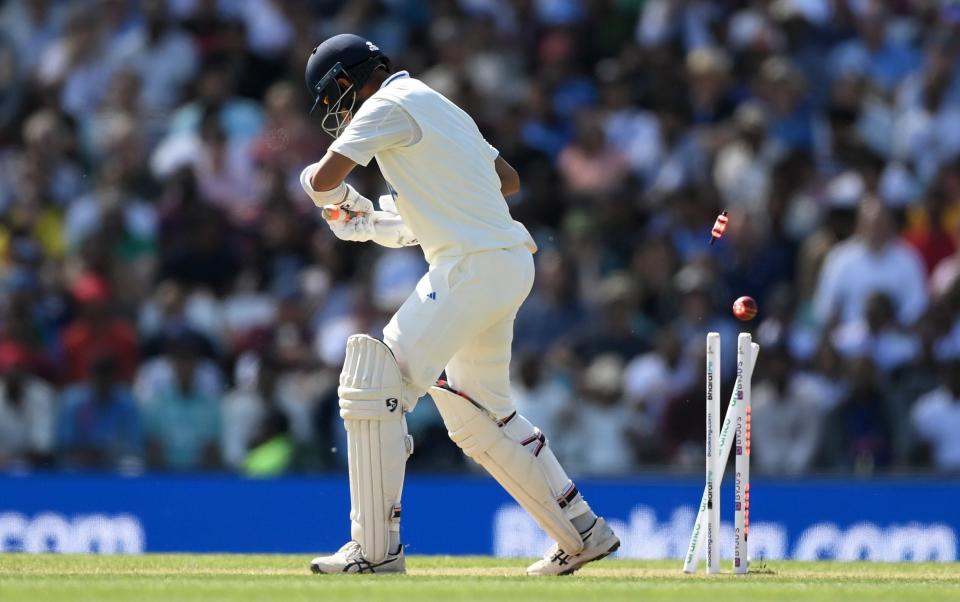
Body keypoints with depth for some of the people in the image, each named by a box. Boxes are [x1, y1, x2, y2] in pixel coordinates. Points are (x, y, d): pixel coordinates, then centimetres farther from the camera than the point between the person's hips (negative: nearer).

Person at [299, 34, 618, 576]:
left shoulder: (390, 106, -5)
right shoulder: (443, 108, 23)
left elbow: (323, 180, -12)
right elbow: (507, 179, 30)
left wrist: (342, 195, 14)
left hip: (472, 265, -10)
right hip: (510, 264, 10)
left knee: (376, 384, -9)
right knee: (481, 413, 20)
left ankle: (375, 549, -11)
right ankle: (582, 531, 22)